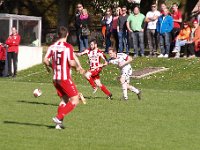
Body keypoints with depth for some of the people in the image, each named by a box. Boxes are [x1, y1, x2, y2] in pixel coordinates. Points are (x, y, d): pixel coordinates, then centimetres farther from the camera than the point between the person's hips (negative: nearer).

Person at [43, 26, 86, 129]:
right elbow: (71, 63, -16)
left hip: (55, 78, 7)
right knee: (75, 100, -2)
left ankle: (59, 123, 7)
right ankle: (59, 117, -14)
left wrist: (49, 66, 20)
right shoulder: (68, 47, -11)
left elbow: (45, 60, -1)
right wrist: (77, 67, 5)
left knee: (64, 100, 17)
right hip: (65, 78, -7)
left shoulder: (52, 46, 5)